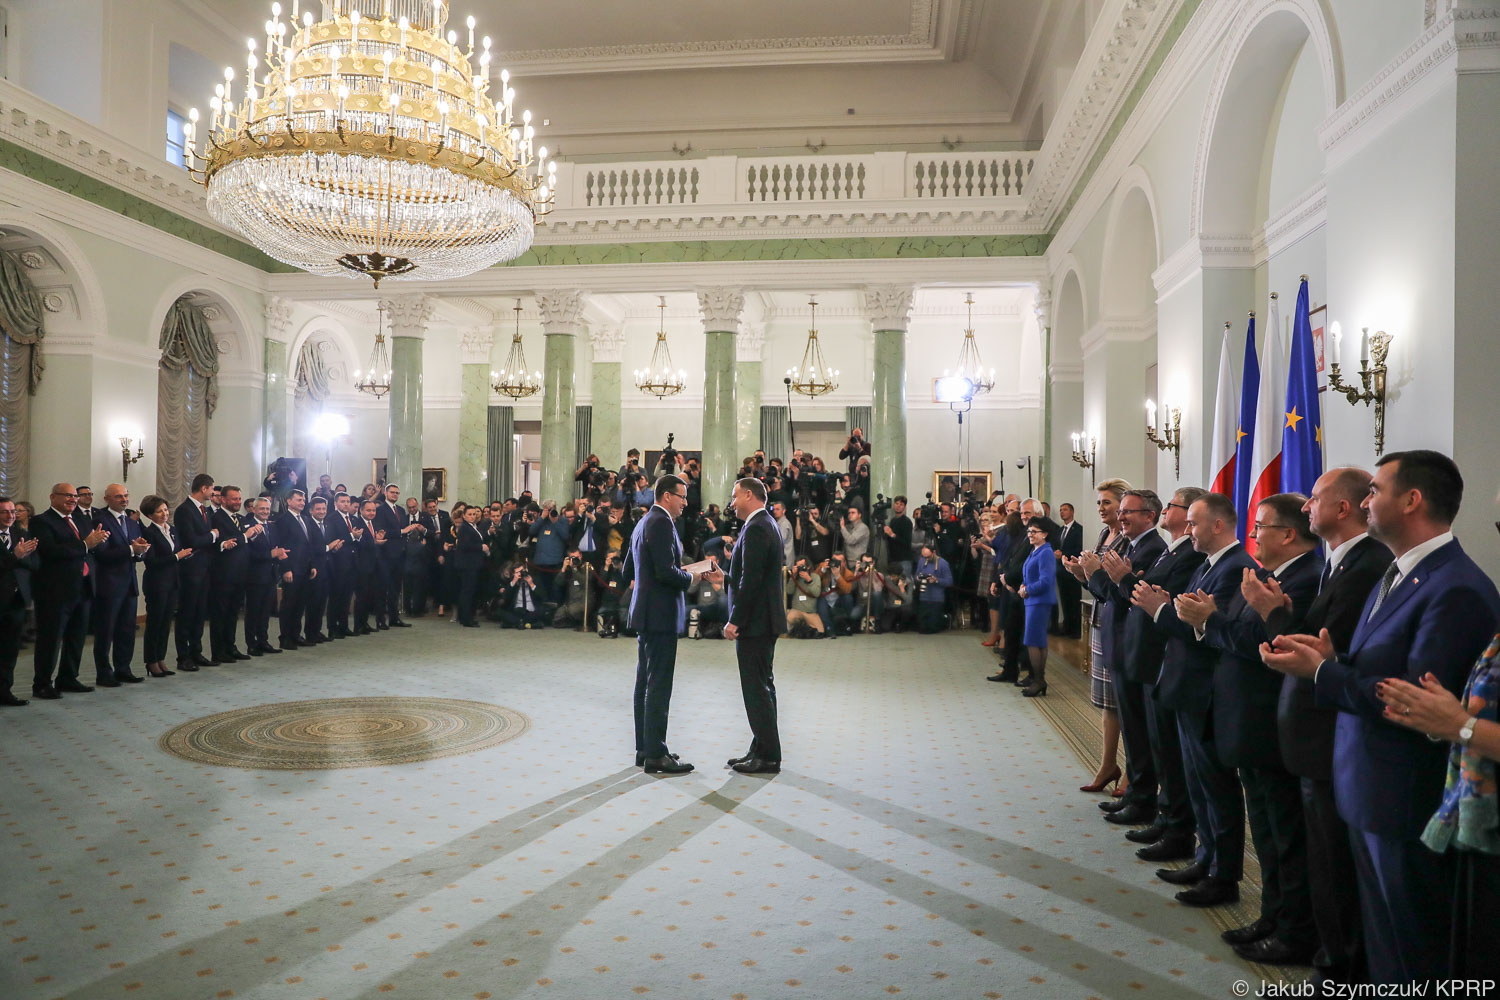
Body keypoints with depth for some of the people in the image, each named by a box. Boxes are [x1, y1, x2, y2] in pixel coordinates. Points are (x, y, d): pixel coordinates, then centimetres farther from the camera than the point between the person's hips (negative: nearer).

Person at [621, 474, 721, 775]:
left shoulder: (644, 523, 16)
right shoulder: (661, 523, -14)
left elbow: (629, 570, 21)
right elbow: (666, 572, -24)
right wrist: (691, 577, -5)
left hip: (646, 614, 10)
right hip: (660, 614, -10)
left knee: (646, 683, 13)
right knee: (659, 685, -7)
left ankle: (644, 748, 20)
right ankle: (655, 755, -3)